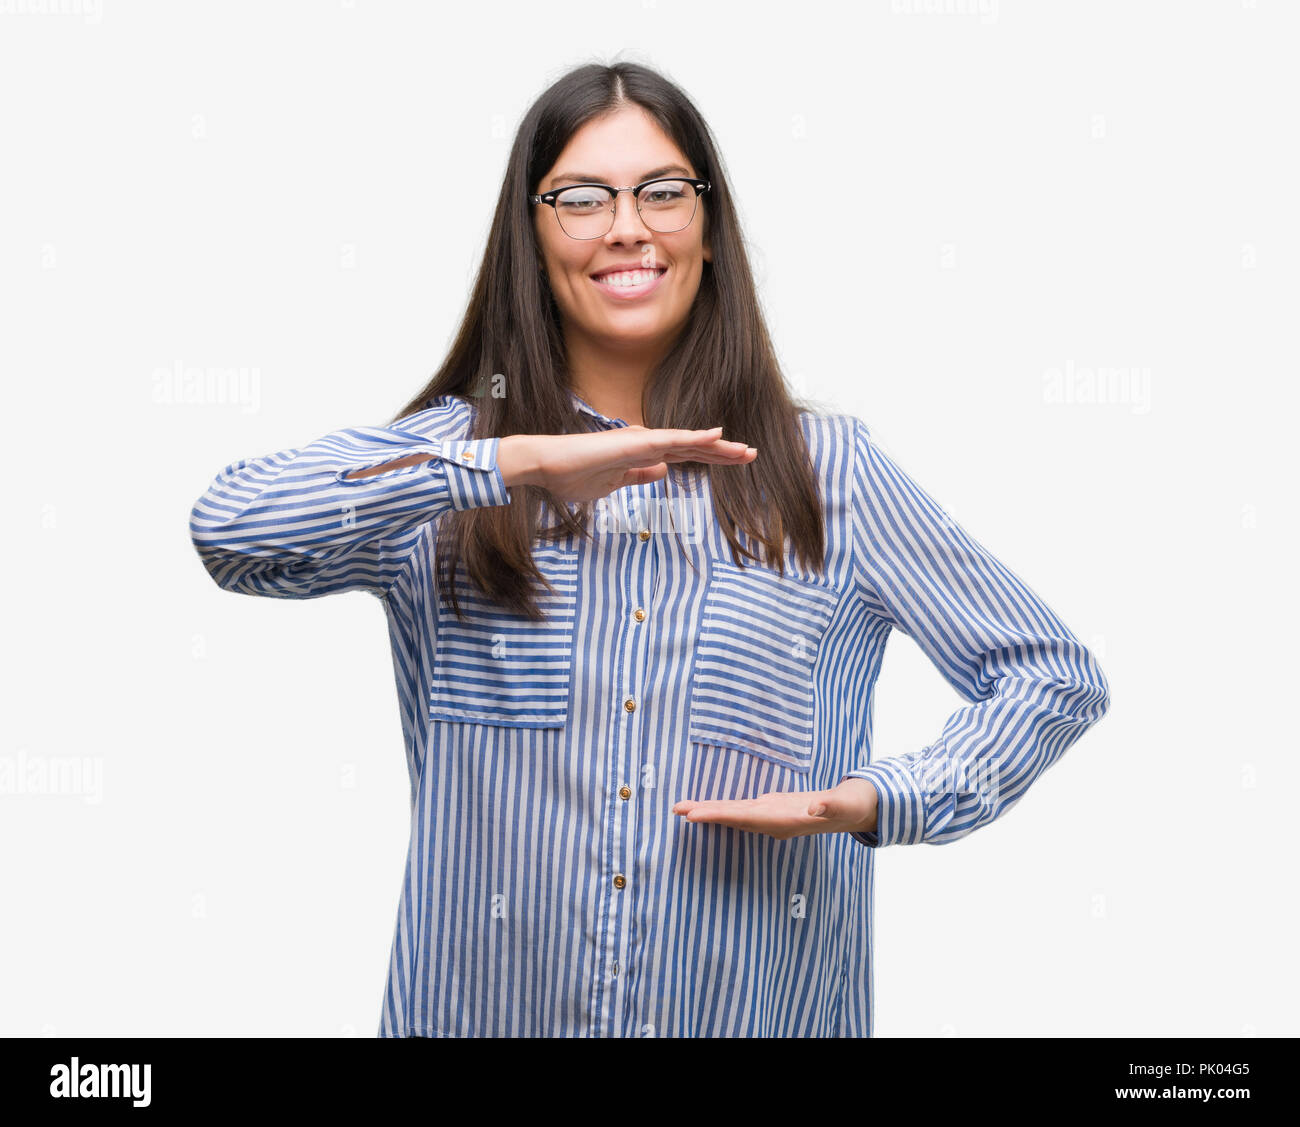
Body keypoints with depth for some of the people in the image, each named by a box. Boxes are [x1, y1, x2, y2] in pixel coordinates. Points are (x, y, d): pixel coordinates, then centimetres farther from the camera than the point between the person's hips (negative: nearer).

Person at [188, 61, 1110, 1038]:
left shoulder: (829, 472, 0)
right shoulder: (454, 461, -1)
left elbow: (1056, 677, 3)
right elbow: (231, 533, -18)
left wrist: (878, 802, -13)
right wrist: (523, 462, -24)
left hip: (763, 1011, 0)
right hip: (485, 1010, 0)